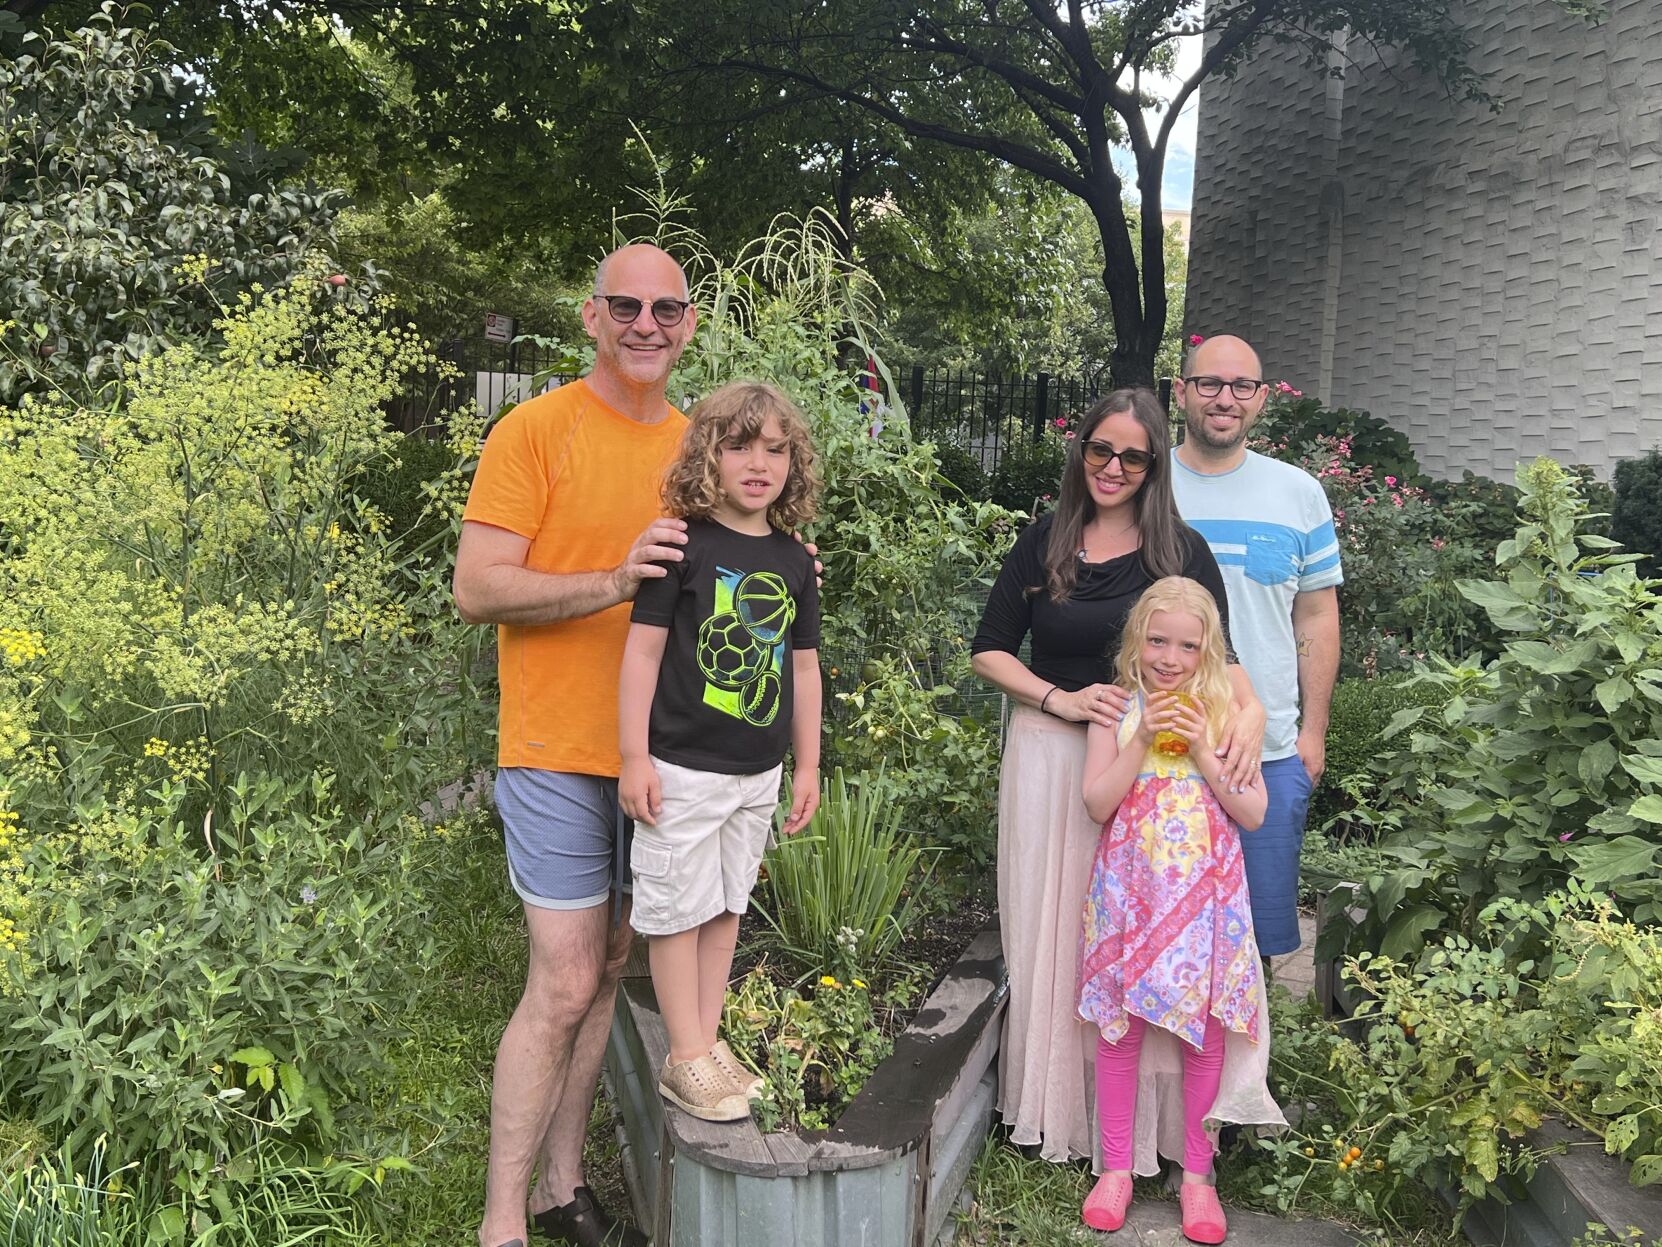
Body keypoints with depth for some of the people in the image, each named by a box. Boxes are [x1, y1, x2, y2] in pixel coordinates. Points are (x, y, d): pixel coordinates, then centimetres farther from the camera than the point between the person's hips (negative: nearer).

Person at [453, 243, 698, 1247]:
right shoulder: (535, 430, -7)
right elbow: (476, 589, -13)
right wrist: (614, 580, -25)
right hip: (560, 750, -6)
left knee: (610, 968, 13)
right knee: (565, 983, -5)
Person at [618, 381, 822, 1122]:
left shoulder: (793, 561, 6)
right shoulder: (683, 545, -11)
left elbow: (804, 666, 12)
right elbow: (642, 649, -10)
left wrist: (807, 765, 14)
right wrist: (634, 757, -12)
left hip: (759, 773, 6)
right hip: (684, 769, -6)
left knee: (727, 906, 16)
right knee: (680, 909, 3)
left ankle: (708, 1040, 28)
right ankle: (687, 1060, 15)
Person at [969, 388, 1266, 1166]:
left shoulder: (1181, 551, 1)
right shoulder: (1043, 542, 4)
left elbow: (1217, 654, -2)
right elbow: (989, 651, 5)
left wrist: (1250, 713, -24)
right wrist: (1062, 700, -11)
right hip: (1048, 754, 2)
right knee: (1048, 928, 7)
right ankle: (1051, 1103, 23)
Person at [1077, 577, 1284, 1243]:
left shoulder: (1223, 710, 2)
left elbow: (1253, 814, -1)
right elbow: (1096, 804, -6)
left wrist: (1203, 752, -13)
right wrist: (1143, 742, -14)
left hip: (1205, 890, 1)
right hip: (1131, 887, 0)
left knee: (1204, 1026, 4)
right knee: (1121, 1024, 4)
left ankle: (1195, 1170, 19)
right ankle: (1118, 1165, 18)